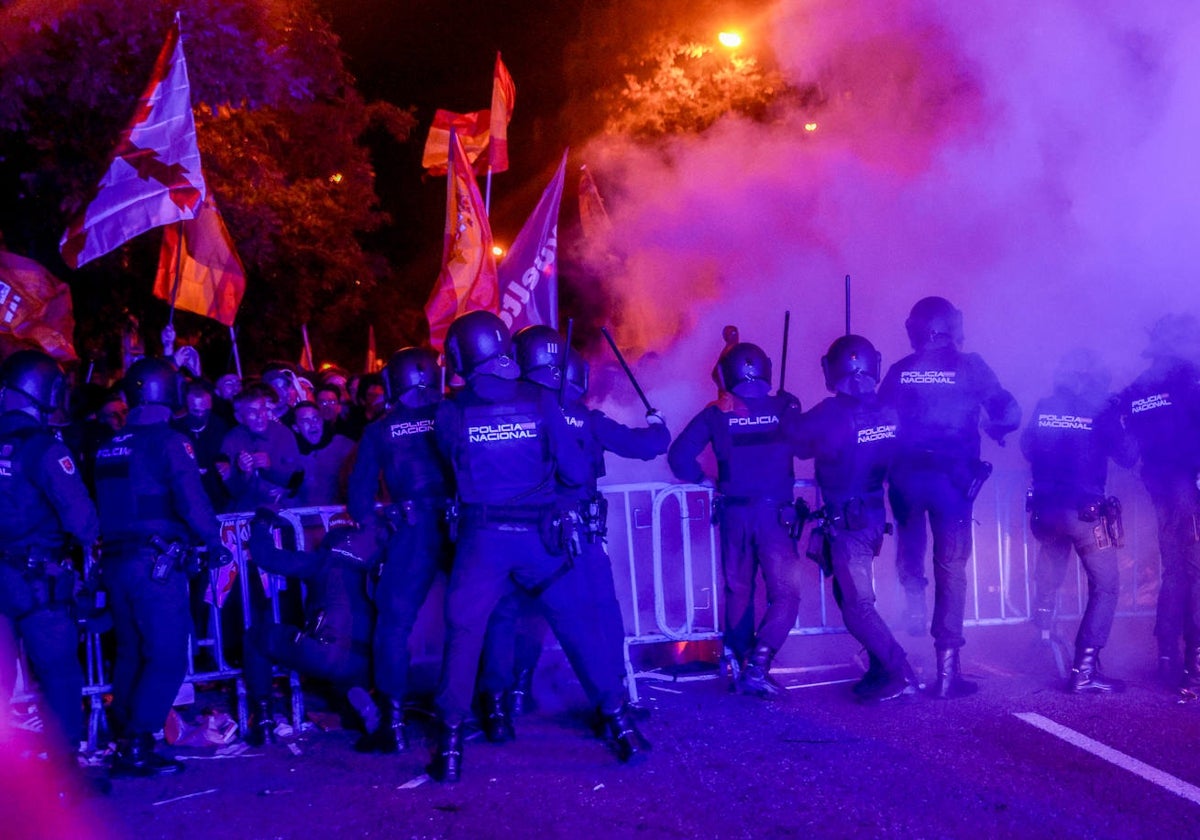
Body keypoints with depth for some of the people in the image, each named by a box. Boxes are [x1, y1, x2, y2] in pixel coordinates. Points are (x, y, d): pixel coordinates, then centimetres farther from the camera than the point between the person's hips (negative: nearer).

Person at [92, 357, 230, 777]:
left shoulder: (108, 447, 12)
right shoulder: (169, 442, -10)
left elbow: (101, 506, 14)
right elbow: (192, 501, -17)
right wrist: (214, 542, -4)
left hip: (115, 563, 7)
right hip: (156, 563, -7)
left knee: (129, 654, 17)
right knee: (167, 657, -3)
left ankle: (122, 740, 21)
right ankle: (136, 745, -7)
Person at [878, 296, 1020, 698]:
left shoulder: (899, 371, 4)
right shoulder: (969, 366, 0)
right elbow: (1008, 412, -5)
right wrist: (995, 429, 11)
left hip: (906, 476, 2)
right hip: (953, 477, -2)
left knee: (910, 551, 27)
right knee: (951, 566, 3)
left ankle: (914, 602, 6)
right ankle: (947, 665, 0)